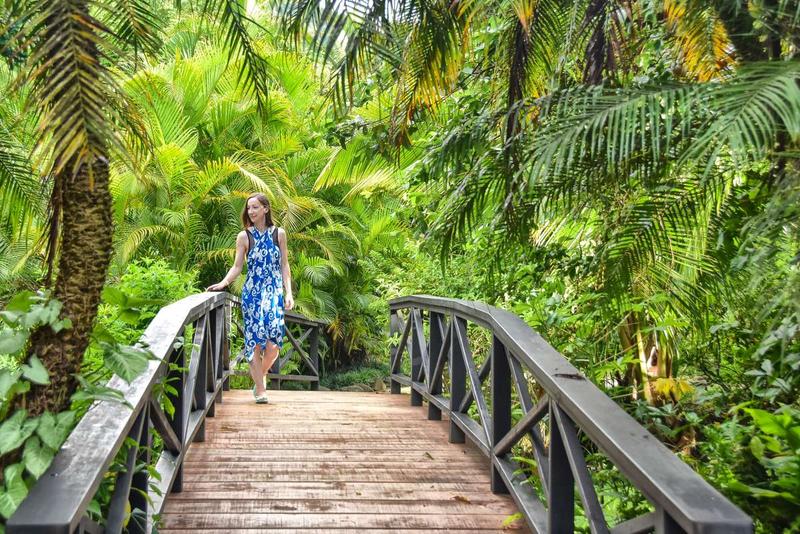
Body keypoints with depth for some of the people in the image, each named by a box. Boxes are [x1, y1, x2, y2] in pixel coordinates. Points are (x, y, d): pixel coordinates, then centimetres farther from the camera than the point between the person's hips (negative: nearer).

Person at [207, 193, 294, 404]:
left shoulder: (279, 234, 6)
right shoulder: (244, 237, 3)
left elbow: (284, 265, 8)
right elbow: (237, 267, 3)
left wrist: (288, 293, 2)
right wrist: (224, 283, -15)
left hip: (274, 291, 1)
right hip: (252, 292, 0)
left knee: (274, 340, -11)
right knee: (255, 339, -3)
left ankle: (260, 374, 17)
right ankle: (260, 390, 5)